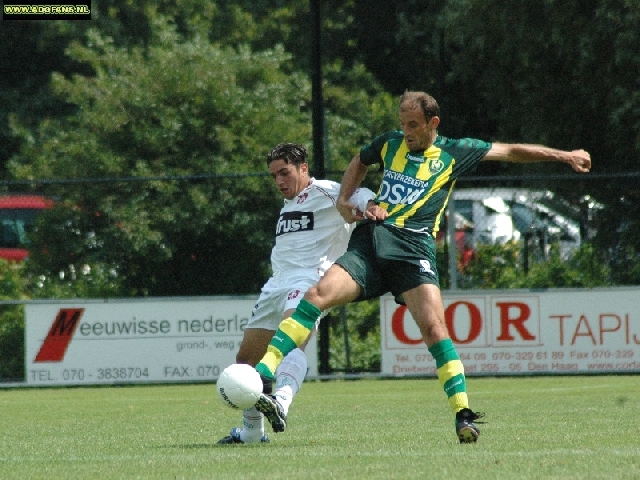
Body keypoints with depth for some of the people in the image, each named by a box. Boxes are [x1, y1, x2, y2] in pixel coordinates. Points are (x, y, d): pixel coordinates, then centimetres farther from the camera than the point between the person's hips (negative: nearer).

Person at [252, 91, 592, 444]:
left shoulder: (455, 153, 9)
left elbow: (512, 151, 16)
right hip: (369, 242, 2)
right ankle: (261, 378, -24)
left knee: (433, 326, -20)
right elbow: (359, 162, 37)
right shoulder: (390, 143, 17)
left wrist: (564, 156, 15)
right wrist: (344, 200, 21)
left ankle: (463, 414, -15)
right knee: (318, 295, -19)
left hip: (413, 248, -2)